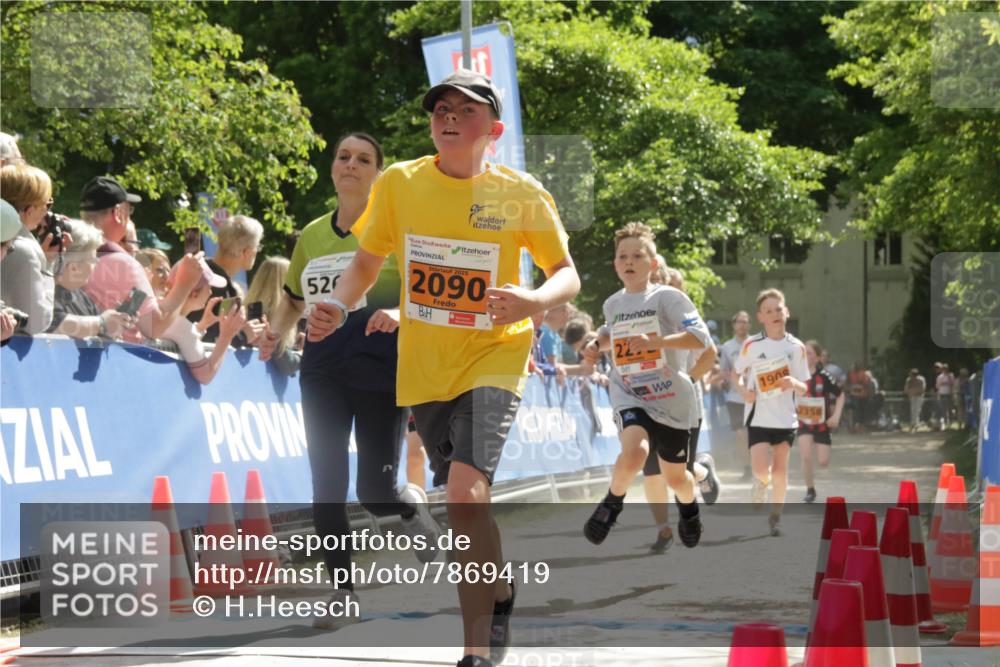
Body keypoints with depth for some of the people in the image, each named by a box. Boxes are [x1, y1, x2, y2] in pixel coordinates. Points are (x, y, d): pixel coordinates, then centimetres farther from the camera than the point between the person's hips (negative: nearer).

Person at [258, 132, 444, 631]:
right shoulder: (311, 235, 14)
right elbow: (293, 300, 25)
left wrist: (400, 313, -25)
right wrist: (276, 334, 5)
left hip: (380, 363, -4)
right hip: (322, 366, 4)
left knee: (375, 491, -9)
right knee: (326, 489, -1)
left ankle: (413, 502, 26)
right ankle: (343, 592, 9)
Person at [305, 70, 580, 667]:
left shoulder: (522, 194, -8)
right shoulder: (400, 183, -2)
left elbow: (568, 274, -1)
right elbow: (368, 262, 9)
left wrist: (535, 301, -24)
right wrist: (337, 307, -11)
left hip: (494, 358, -4)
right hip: (423, 368, 4)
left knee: (466, 491, -24)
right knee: (466, 504, 16)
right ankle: (500, 592, 45)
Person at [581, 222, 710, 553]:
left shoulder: (668, 297, -10)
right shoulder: (613, 304, 6)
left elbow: (700, 337, -21)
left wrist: (654, 342, -31)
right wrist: (597, 344, 8)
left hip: (671, 398, -2)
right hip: (629, 396, 2)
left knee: (675, 476, 10)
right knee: (634, 449, -30)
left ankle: (689, 507, 46)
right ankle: (612, 504, -4)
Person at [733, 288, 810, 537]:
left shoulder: (796, 347, 0)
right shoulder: (752, 345, -5)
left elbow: (804, 389, 5)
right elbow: (737, 372, 9)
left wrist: (793, 383, -18)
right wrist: (743, 388, -12)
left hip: (786, 418, 2)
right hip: (758, 418, -2)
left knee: (779, 472, 5)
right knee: (761, 471, -14)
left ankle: (775, 518, 22)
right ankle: (758, 504, 18)